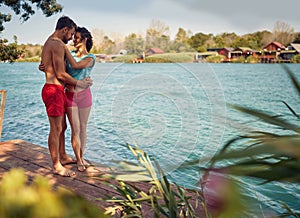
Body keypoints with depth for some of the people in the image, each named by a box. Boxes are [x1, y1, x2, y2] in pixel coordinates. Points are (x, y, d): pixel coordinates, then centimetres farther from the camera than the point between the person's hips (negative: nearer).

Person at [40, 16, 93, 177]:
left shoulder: (49, 43, 19)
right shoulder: (58, 44, -14)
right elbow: (60, 74, -18)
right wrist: (78, 83, -5)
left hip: (57, 90, 11)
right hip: (54, 90, -11)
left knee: (62, 127, 19)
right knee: (56, 129, -3)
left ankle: (62, 157, 32)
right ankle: (57, 166, 7)